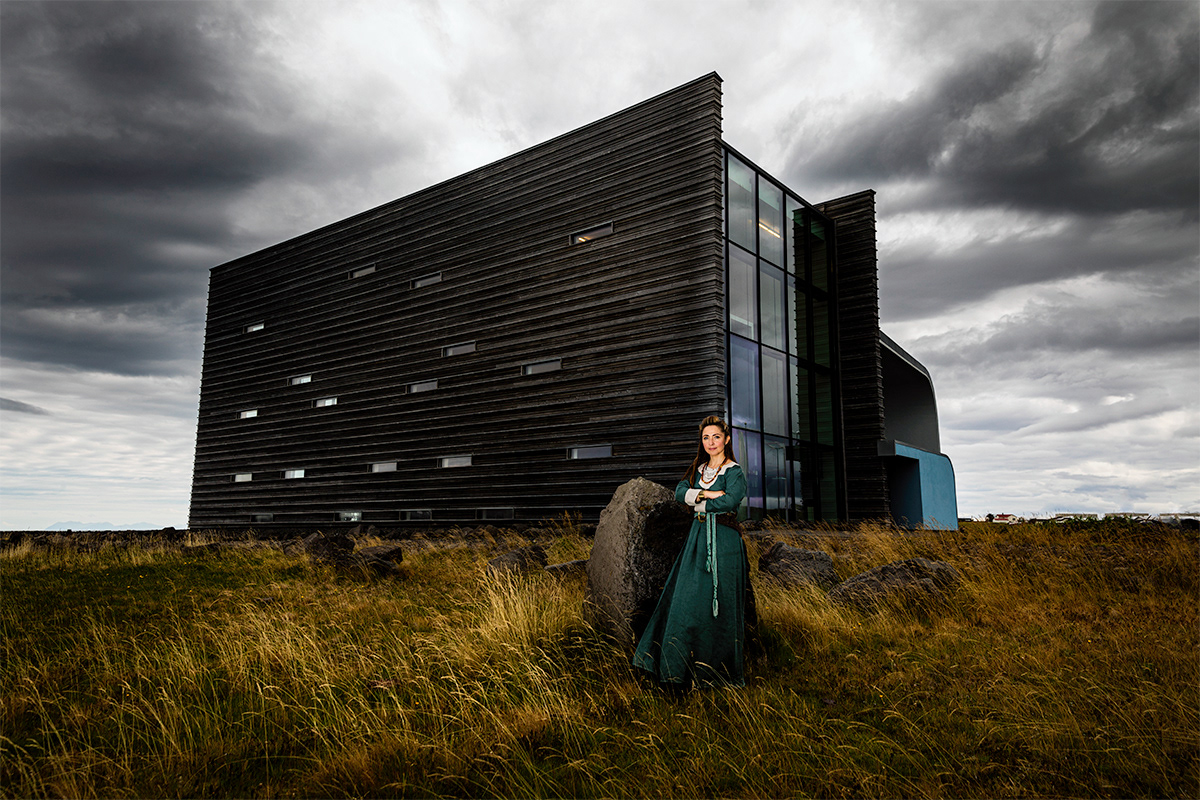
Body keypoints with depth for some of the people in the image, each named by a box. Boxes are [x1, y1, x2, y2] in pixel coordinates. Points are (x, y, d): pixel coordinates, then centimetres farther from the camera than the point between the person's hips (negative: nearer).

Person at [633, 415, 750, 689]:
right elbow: (680, 492, 0)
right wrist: (706, 494, -15)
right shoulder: (698, 469, 15)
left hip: (723, 541, -6)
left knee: (718, 602, -3)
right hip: (698, 536, 6)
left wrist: (697, 501, -8)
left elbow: (730, 501, -20)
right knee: (687, 599, 4)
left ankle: (718, 668, 7)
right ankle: (682, 664, 14)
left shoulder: (735, 472, -3)